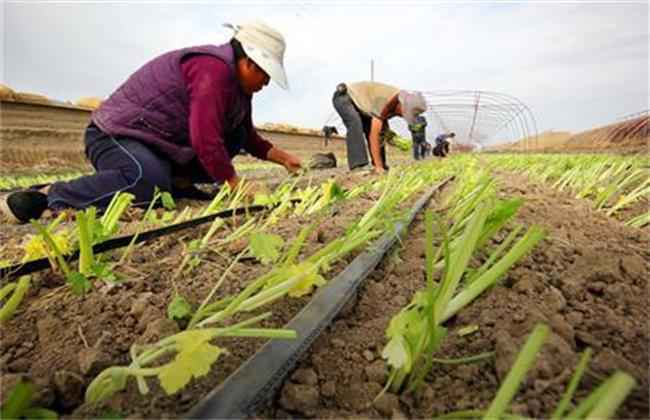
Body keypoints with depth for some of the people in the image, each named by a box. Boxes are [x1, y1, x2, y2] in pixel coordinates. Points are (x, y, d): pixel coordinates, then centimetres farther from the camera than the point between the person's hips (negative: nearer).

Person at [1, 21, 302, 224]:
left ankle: (178, 180, -3)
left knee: (236, 131, 3)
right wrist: (236, 186, -23)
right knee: (150, 181, -41)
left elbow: (248, 137, 17)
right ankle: (49, 197, -20)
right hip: (116, 135, -9)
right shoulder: (214, 70, -23)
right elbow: (206, 140, -31)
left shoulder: (235, 79, 9)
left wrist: (281, 157, 8)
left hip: (162, 141, 9)